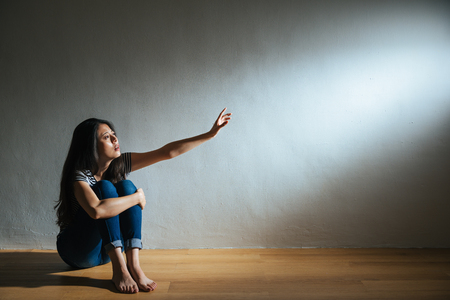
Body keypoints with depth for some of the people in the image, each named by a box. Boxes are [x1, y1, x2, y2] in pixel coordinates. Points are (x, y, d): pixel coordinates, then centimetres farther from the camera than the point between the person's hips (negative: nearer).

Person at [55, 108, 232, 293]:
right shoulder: (80, 175, -23)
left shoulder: (120, 163, -6)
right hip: (78, 252, -5)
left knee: (126, 186, -19)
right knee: (105, 187, -27)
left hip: (109, 248, 6)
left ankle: (133, 265, -29)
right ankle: (119, 269, -33)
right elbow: (96, 210, -44)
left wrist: (210, 134, -12)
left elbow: (168, 152, -9)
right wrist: (137, 197, -29)